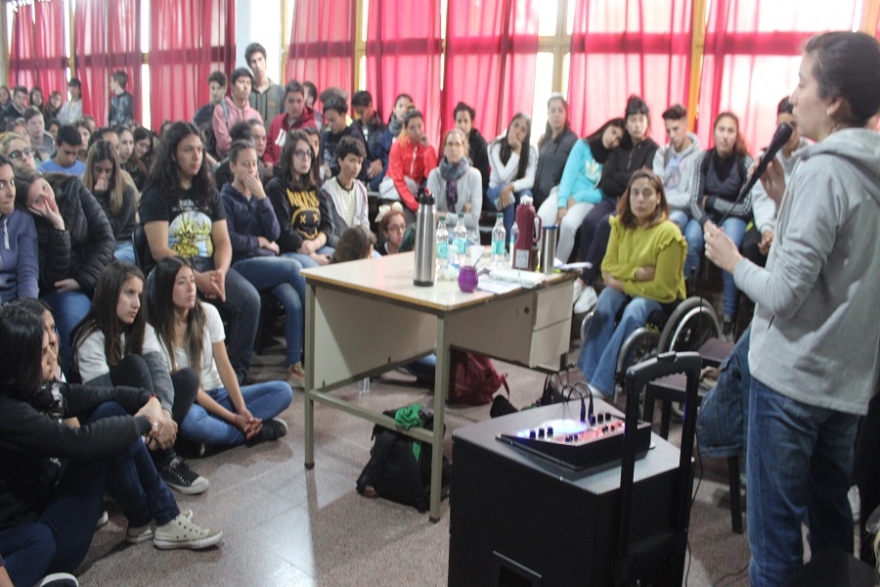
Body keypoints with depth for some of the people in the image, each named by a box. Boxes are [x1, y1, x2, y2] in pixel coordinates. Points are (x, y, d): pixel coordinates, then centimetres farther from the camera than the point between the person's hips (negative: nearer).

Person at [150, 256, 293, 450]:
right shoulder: (157, 332, -15)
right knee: (189, 420, -41)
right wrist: (232, 417, -22)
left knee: (283, 391, -13)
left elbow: (224, 367, -3)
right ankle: (255, 431, -21)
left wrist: (242, 410, -18)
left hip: (219, 394, 4)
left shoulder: (208, 313, -2)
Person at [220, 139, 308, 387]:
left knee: (293, 301, -24)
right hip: (242, 265, -5)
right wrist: (259, 242, 2)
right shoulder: (226, 198, 4)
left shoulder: (259, 196, 19)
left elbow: (275, 234, 6)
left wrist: (261, 197, 1)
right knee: (293, 267, -30)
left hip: (268, 260, 5)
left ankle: (294, 367, -23)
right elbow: (229, 240, -8)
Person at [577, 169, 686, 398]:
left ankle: (601, 387, -37)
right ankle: (589, 377, -34)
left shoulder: (668, 233, -17)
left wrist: (623, 282, -15)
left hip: (660, 299, -4)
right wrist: (638, 272, -18)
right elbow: (607, 268, -3)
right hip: (625, 290, 4)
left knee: (633, 312, -35)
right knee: (606, 299, -29)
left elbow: (662, 288, -16)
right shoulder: (621, 224, -1)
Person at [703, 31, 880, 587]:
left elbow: (784, 294, -20)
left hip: (792, 375, -8)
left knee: (775, 528, 3)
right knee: (832, 519, 19)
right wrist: (785, 201, 9)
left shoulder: (822, 170, -17)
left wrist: (733, 260, -4)